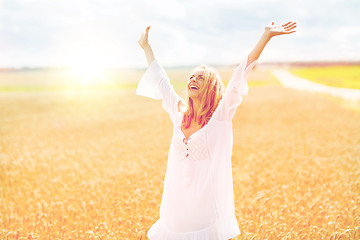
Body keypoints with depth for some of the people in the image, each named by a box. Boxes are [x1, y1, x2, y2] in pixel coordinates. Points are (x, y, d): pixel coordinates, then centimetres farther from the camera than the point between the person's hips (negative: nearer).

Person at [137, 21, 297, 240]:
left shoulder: (221, 114, -5)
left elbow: (241, 74, -11)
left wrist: (266, 36, -15)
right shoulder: (179, 112, 6)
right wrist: (146, 46, 29)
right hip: (177, 196, 4)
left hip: (210, 195, -4)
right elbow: (160, 79, 18)